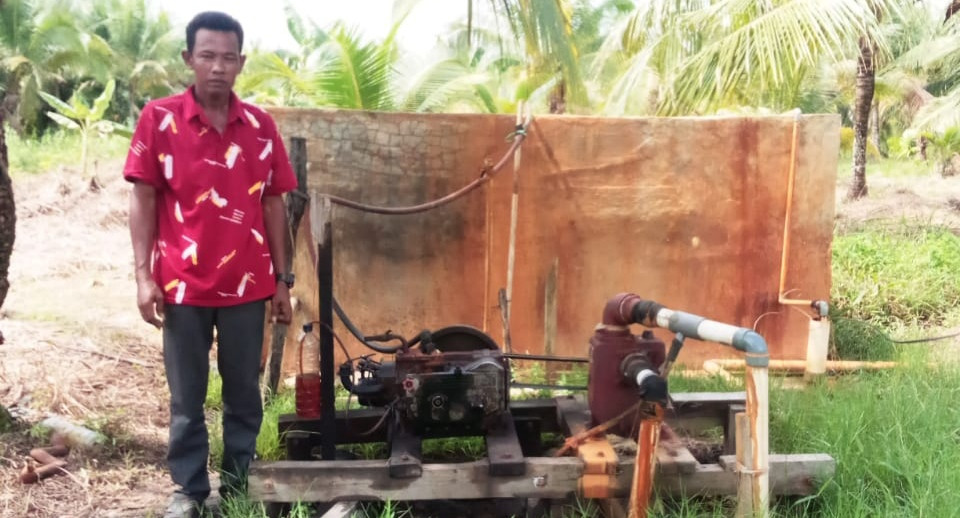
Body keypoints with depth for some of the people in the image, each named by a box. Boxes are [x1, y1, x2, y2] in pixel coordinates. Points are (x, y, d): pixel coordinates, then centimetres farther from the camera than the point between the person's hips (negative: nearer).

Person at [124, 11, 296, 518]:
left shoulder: (260, 125, 2)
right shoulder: (159, 117, -4)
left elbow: (272, 204, 7)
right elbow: (143, 198, -2)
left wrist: (282, 278, 7)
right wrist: (144, 275, -8)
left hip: (248, 284, 2)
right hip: (183, 284, -2)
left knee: (244, 392, 12)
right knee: (187, 397, 9)